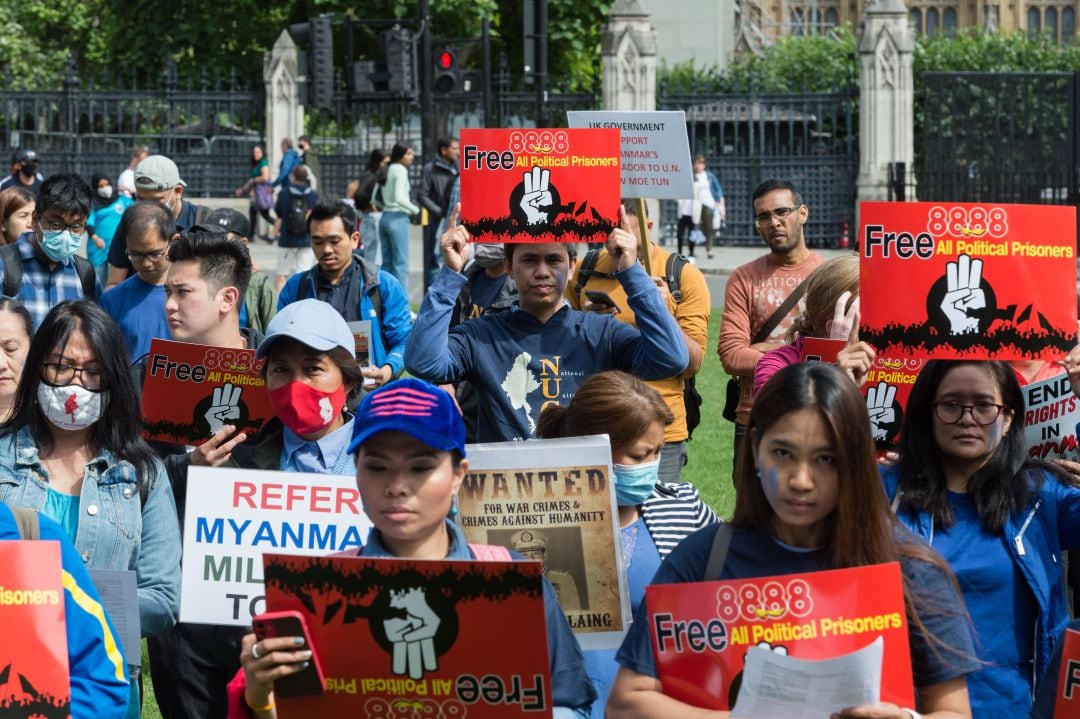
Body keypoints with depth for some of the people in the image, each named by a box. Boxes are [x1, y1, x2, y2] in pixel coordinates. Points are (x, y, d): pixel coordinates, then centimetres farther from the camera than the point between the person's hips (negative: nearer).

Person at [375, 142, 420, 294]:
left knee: (387, 263, 11)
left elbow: (376, 199, 14)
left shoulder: (387, 170, 15)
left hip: (385, 217, 8)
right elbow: (399, 197, -19)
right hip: (398, 218, -8)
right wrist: (414, 209, -8)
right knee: (401, 263, -6)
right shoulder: (400, 170, -9)